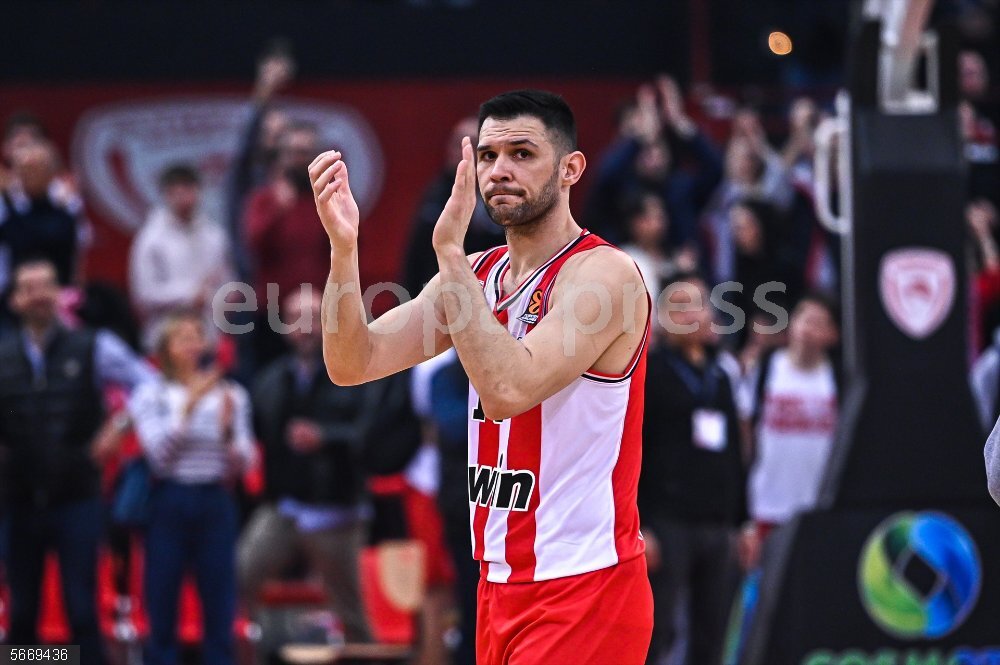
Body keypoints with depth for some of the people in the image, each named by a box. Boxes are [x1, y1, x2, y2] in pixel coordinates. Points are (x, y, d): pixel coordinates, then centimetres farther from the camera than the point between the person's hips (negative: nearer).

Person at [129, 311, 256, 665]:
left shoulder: (230, 394, 6)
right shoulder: (151, 395, 2)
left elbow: (243, 464, 4)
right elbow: (158, 453, -10)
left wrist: (228, 430, -14)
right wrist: (188, 406, -16)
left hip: (215, 503, 1)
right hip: (168, 503, -1)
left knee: (219, 607, 1)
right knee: (162, 606, 1)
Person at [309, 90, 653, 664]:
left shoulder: (602, 273, -14)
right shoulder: (475, 273, 10)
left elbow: (507, 390, -29)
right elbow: (353, 365, 1)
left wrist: (450, 249, -27)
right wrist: (344, 247, -14)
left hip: (583, 591, -8)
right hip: (504, 584, 8)